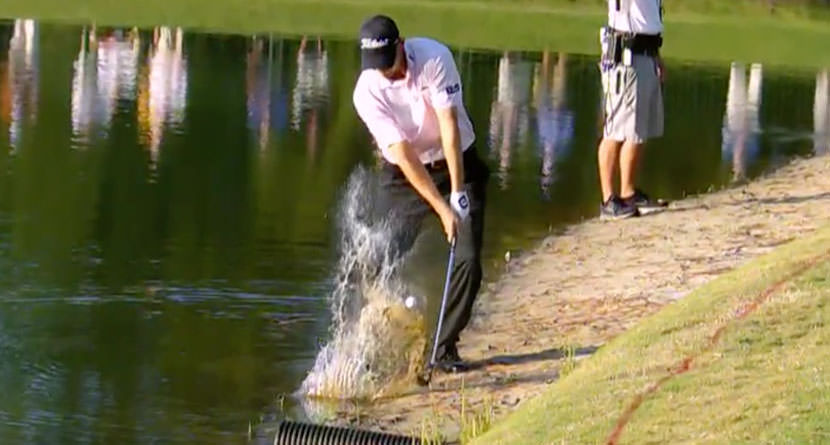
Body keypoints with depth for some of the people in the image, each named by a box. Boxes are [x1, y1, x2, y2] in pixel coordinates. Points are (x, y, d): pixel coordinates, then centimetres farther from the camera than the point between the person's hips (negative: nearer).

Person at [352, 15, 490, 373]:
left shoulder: (434, 58, -22)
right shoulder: (367, 91, -21)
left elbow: (449, 125, -25)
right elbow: (403, 154, -25)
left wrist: (457, 191, -32)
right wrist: (442, 209, -30)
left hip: (457, 163, 0)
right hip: (403, 174, 0)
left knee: (468, 260, -8)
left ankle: (445, 347, 1)